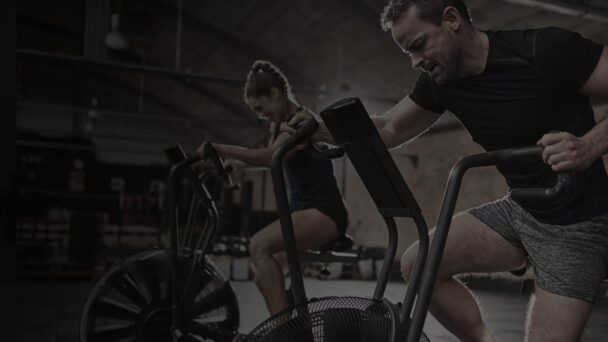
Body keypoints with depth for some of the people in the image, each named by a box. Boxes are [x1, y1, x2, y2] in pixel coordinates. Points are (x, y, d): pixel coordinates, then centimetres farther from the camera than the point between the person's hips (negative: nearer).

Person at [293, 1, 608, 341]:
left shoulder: (545, 49, -21)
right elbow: (389, 129, 7)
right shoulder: (440, 80, -1)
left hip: (577, 223, -6)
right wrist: (322, 131, -8)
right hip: (519, 209, 6)